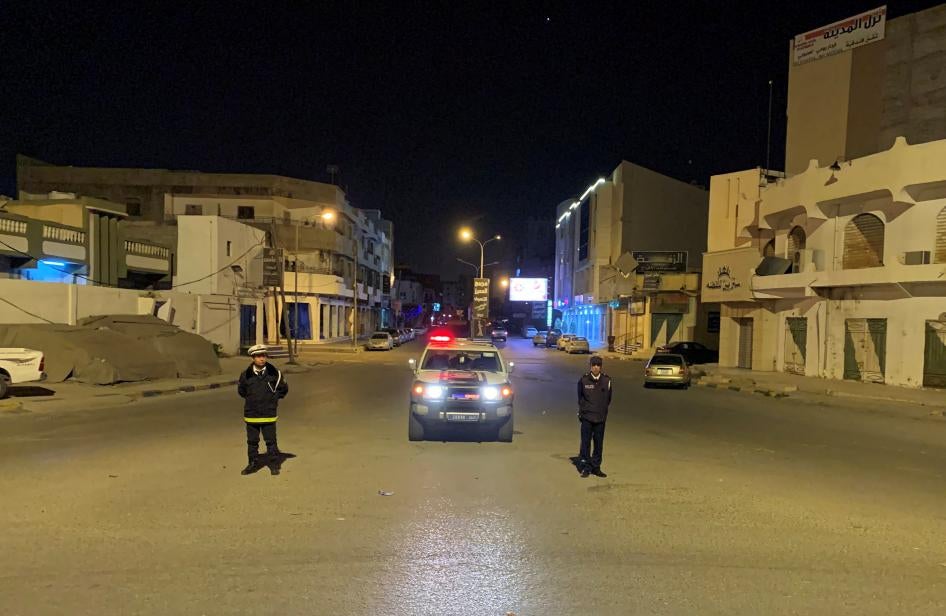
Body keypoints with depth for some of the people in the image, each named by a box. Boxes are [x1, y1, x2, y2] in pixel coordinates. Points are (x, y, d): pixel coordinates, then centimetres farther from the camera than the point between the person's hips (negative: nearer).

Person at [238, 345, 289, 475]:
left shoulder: (274, 373, -6)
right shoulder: (246, 375, -3)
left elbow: (284, 388, 8)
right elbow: (241, 390, 16)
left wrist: (273, 399, 4)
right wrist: (251, 399, 10)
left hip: (269, 414, -2)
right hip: (251, 414, 2)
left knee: (271, 440, 4)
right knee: (252, 441, 12)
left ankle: (274, 464, 15)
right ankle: (253, 464, 25)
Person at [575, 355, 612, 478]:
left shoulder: (606, 380, 0)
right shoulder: (583, 379, -4)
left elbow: (608, 398, 12)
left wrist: (602, 410, 8)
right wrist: (584, 408, 8)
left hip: (601, 417, 2)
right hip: (587, 417, -2)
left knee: (599, 443, 8)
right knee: (586, 442, -1)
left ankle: (596, 467, 19)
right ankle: (585, 467, 9)